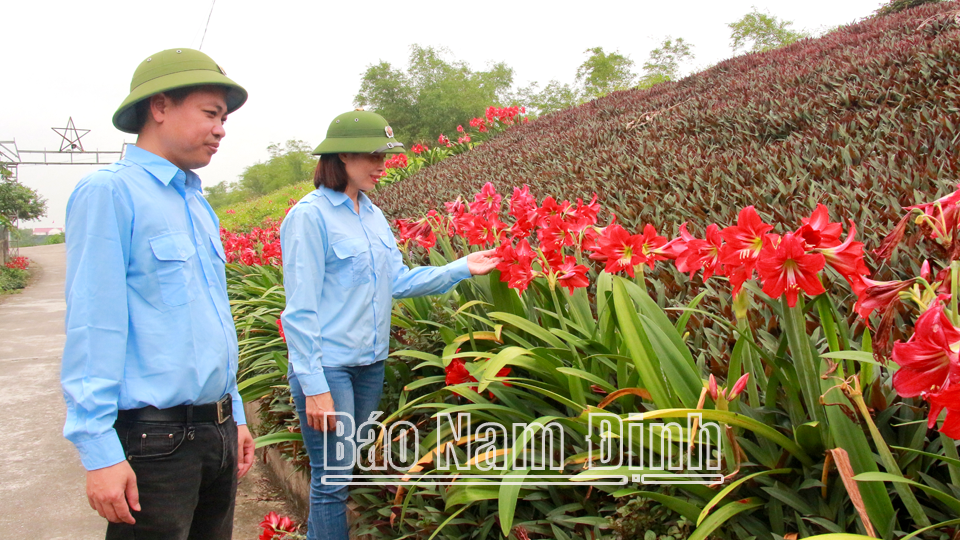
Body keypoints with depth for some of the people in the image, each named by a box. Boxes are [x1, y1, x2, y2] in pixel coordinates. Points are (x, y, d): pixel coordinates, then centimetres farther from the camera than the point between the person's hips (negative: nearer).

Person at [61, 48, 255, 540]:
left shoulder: (198, 206, 13)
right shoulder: (109, 193, -11)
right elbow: (92, 328, -15)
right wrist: (100, 453, -17)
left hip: (216, 432, 8)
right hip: (154, 441, -8)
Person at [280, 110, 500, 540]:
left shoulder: (372, 214, 10)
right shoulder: (309, 216, -13)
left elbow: (399, 281, 8)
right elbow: (300, 311, -15)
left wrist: (462, 268, 1)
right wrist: (313, 386, -17)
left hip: (370, 363, 8)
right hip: (328, 367, -7)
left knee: (347, 468, 16)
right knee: (332, 477, -2)